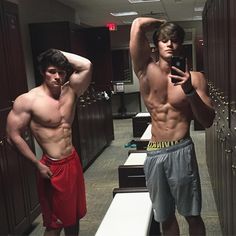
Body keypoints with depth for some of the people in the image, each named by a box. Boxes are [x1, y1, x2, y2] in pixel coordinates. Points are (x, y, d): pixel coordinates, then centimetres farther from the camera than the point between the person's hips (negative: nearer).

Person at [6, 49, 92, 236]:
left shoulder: (70, 91, 2)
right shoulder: (27, 100, -13)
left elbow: (86, 65, -6)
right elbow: (13, 136, -12)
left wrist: (59, 53, -4)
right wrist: (38, 165, -14)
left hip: (73, 161, 6)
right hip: (52, 167, -5)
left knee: (74, 215, 19)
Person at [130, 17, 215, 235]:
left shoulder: (194, 78, 0)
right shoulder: (147, 70, 2)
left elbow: (208, 121, -5)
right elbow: (138, 25, -6)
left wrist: (190, 91, -18)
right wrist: (164, 23, 10)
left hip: (181, 151, -1)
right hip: (154, 153, 2)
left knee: (192, 215, 11)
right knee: (165, 217, 16)